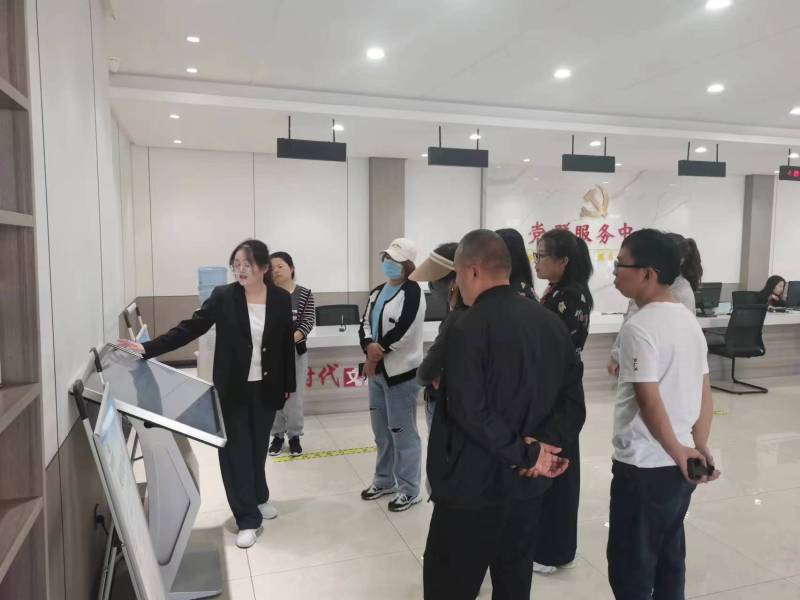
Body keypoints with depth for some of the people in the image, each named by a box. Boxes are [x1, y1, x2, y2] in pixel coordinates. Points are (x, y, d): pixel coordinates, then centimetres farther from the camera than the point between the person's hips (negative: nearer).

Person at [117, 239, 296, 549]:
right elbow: (189, 328, -10)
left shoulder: (281, 299, -4)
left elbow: (287, 345, 2)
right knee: (235, 449, 1)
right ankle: (248, 519, 12)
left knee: (258, 446, 16)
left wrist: (288, 385, 5)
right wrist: (147, 348, -20)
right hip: (232, 388, -1)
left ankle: (259, 497, 40)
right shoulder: (223, 296, -8)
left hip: (266, 388, 1)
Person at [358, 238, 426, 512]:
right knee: (381, 430, 19)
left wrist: (377, 354, -11)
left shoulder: (412, 291, -12)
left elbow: (401, 331, -21)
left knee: (402, 432, -1)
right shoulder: (377, 291, 13)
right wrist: (369, 348, -16)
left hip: (401, 372, -8)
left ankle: (409, 490, 13)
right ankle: (384, 480, 35)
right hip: (376, 370, 8)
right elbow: (365, 323, 5)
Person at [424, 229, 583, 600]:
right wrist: (549, 444, -4)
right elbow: (572, 396, 6)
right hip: (527, 482, 7)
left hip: (474, 485, -7)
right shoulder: (551, 322, 3)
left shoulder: (468, 329, -19)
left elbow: (470, 412, -25)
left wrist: (526, 453, -16)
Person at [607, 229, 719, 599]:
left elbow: (649, 402, -21)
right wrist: (699, 446, 9)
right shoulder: (689, 320, 7)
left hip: (645, 466, -8)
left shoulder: (638, 328, -20)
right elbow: (705, 392, 9)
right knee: (669, 556, 20)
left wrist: (678, 451, -9)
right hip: (681, 464, 8)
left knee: (630, 565, 6)